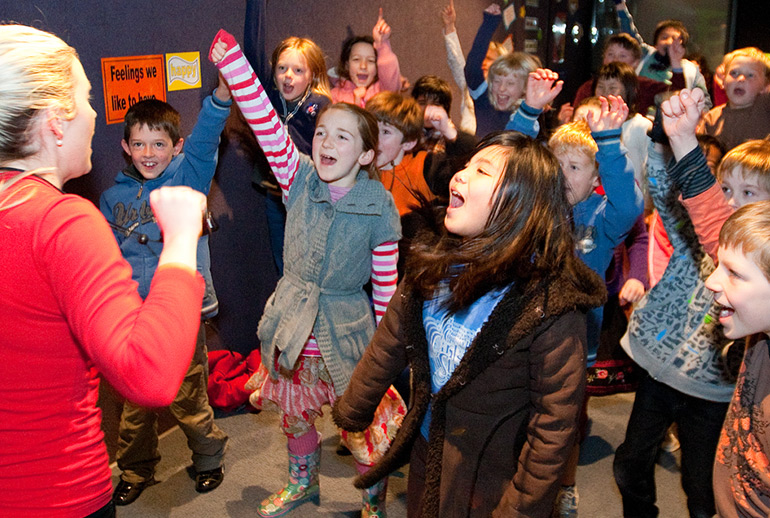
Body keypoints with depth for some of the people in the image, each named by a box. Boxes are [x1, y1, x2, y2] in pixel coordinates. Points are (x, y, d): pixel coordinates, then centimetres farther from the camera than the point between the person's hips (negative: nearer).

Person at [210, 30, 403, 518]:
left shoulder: (380, 208, -14)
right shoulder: (300, 179, -8)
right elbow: (267, 124, -20)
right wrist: (231, 58, -29)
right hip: (292, 327, 4)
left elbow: (387, 283, -7)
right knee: (294, 413, 22)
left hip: (348, 333, -3)